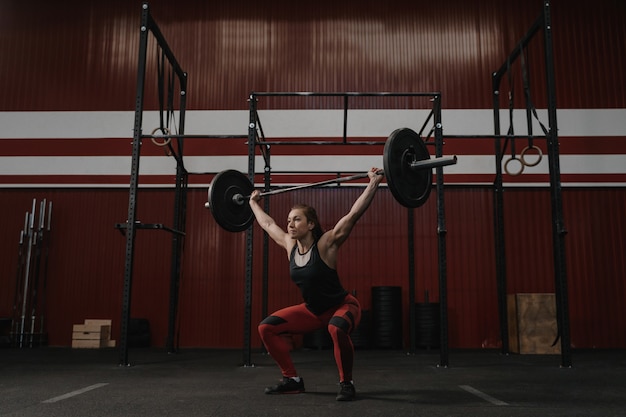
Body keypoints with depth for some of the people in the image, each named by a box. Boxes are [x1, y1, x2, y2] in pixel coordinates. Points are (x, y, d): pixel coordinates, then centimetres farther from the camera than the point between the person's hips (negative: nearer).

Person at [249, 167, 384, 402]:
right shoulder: (290, 246, -6)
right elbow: (268, 224, 11)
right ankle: (292, 380, 7)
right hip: (313, 310, 6)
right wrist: (253, 203, 21)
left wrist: (374, 183, -34)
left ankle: (346, 383, -17)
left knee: (337, 328, -41)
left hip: (343, 306, -6)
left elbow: (354, 214, -30)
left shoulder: (326, 244, -22)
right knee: (267, 327, -4)